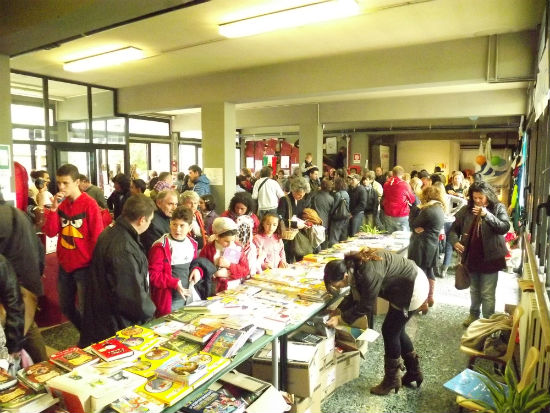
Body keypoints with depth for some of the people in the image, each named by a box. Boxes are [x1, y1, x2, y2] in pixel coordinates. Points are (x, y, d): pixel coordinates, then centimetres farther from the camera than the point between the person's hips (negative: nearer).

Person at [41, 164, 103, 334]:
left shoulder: (89, 204, -14)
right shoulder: (60, 203, 4)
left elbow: (97, 237, -13)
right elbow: (50, 233, -2)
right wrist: (53, 208, -13)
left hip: (84, 266, -6)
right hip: (65, 264, 7)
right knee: (65, 306, 19)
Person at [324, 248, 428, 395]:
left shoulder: (368, 274, -34)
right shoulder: (354, 265, -8)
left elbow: (366, 306, -22)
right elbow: (355, 296, 7)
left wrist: (340, 319, -15)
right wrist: (339, 310, 0)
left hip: (413, 288, -9)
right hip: (405, 285, 9)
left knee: (389, 331, 0)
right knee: (396, 329, 16)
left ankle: (392, 380, 18)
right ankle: (414, 372, 35)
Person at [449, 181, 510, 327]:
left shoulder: (498, 208, -7)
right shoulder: (466, 209, -1)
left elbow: (505, 228, -20)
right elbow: (454, 229, 4)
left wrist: (486, 214, -31)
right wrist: (455, 241, -16)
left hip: (490, 258, -3)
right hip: (471, 257, 3)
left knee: (487, 293, 4)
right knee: (474, 290, 21)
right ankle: (473, 314, 40)